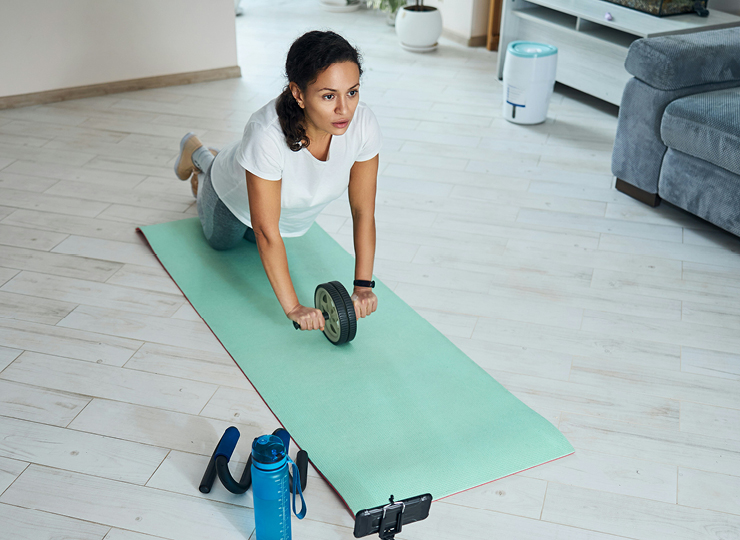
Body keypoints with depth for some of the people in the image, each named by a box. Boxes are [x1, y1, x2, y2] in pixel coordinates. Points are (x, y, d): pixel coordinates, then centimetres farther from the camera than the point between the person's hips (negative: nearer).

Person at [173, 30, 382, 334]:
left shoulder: (363, 124, -37)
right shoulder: (268, 133, -47)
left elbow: (363, 211, -25)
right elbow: (267, 232, -39)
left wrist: (363, 286, -27)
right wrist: (293, 308, -38)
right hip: (236, 196, -3)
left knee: (255, 239, 36)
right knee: (222, 241, 32)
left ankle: (210, 161, 54)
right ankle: (195, 154, 49)